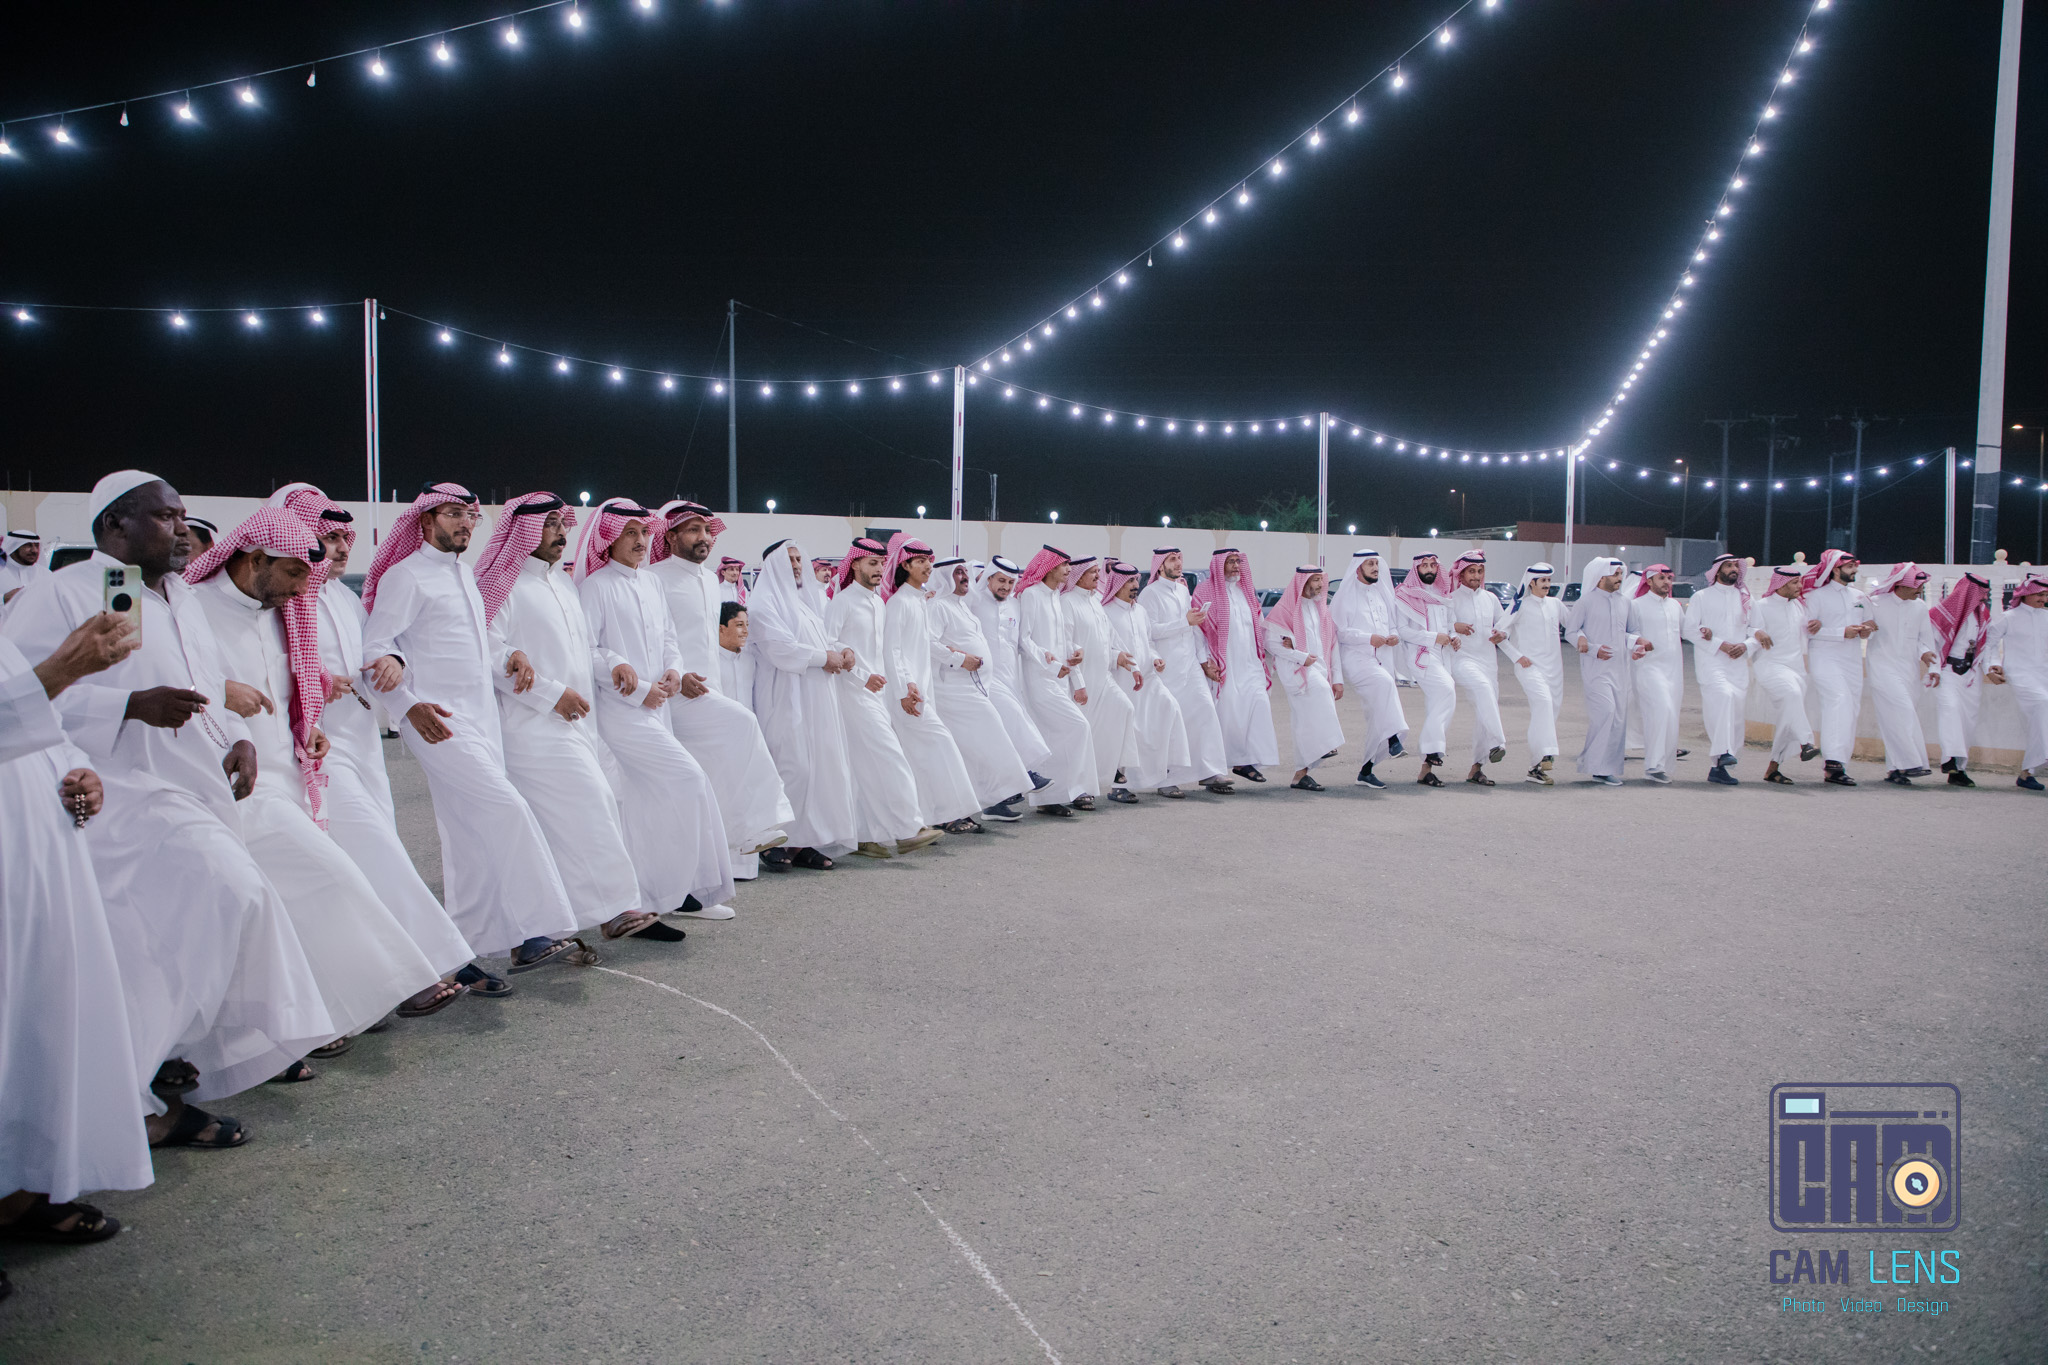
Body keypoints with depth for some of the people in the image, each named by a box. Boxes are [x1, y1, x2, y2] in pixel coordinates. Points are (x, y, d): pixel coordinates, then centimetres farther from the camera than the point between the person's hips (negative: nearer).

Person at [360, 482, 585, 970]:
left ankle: (470, 944, 15)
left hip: (483, 717, 8)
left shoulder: (465, 574, 20)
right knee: (507, 808, -18)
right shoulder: (405, 576, -5)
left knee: (473, 834, 8)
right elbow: (374, 648, -12)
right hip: (439, 722, -8)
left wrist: (511, 661, 12)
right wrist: (410, 705, -25)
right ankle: (538, 931, -16)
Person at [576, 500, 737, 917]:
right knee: (689, 779, -14)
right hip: (620, 708, -7)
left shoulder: (651, 584, 15)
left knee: (651, 801, 9)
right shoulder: (596, 586, -7)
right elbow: (586, 650, -12)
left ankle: (659, 893, 16)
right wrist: (640, 691, -12)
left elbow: (668, 639, 20)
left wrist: (673, 671, -2)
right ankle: (680, 888, -4)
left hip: (655, 707, 7)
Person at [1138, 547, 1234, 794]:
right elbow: (1151, 630, -15)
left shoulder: (1184, 590, 17)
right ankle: (1165, 779, 7)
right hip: (1166, 667, -6)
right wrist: (1185, 622, -16)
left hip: (1190, 663, 6)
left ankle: (1210, 772, -7)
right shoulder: (1150, 594, -4)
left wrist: (1203, 659, 16)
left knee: (1206, 709, -7)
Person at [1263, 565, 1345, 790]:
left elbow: (1332, 645, 18)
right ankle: (1324, 743, -33)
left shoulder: (1322, 611, 18)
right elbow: (1271, 642, -10)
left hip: (1319, 670, 6)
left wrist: (1337, 678, 10)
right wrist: (1303, 657, -13)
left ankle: (1301, 774, 5)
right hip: (1295, 670, -6)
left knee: (1307, 723, 2)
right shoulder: (1286, 609, -3)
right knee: (1319, 687, -34)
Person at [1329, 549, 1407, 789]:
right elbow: (1339, 630, -6)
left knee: (1377, 714, 2)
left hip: (1382, 659, 6)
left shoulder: (1383, 592, 19)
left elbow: (1391, 623, 24)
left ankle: (1366, 771, 8)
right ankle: (1393, 735, -37)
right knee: (1384, 681, -36)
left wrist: (1394, 635, 1)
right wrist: (1369, 638, -17)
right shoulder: (1345, 594, 2)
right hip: (1356, 658, -6)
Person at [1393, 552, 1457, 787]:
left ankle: (1426, 770, 4)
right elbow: (1401, 630, -6)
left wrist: (1454, 636, 4)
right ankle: (1433, 748, -27)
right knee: (1447, 690, -31)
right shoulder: (1404, 595, 2)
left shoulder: (1443, 595, 21)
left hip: (1443, 655, 6)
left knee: (1435, 712, 1)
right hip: (1420, 654, -6)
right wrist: (1433, 637, -13)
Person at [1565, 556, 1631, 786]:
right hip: (1596, 669, -6)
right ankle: (1597, 767, -8)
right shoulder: (1586, 601, -3)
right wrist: (1593, 649, -14)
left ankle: (1610, 768, 11)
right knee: (1605, 711, -18)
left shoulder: (1623, 602, 15)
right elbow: (1570, 631, -3)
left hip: (1619, 668, 6)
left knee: (1619, 717, 3)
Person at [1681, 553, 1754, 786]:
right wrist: (1720, 645, -11)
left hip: (1738, 664, 4)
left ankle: (1718, 767, 7)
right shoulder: (1701, 597, 7)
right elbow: (1689, 629, -2)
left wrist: (1745, 646, -4)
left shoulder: (1745, 598, 19)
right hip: (1710, 662, -4)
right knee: (1724, 696, -30)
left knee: (1736, 713, 0)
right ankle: (1723, 752, -34)